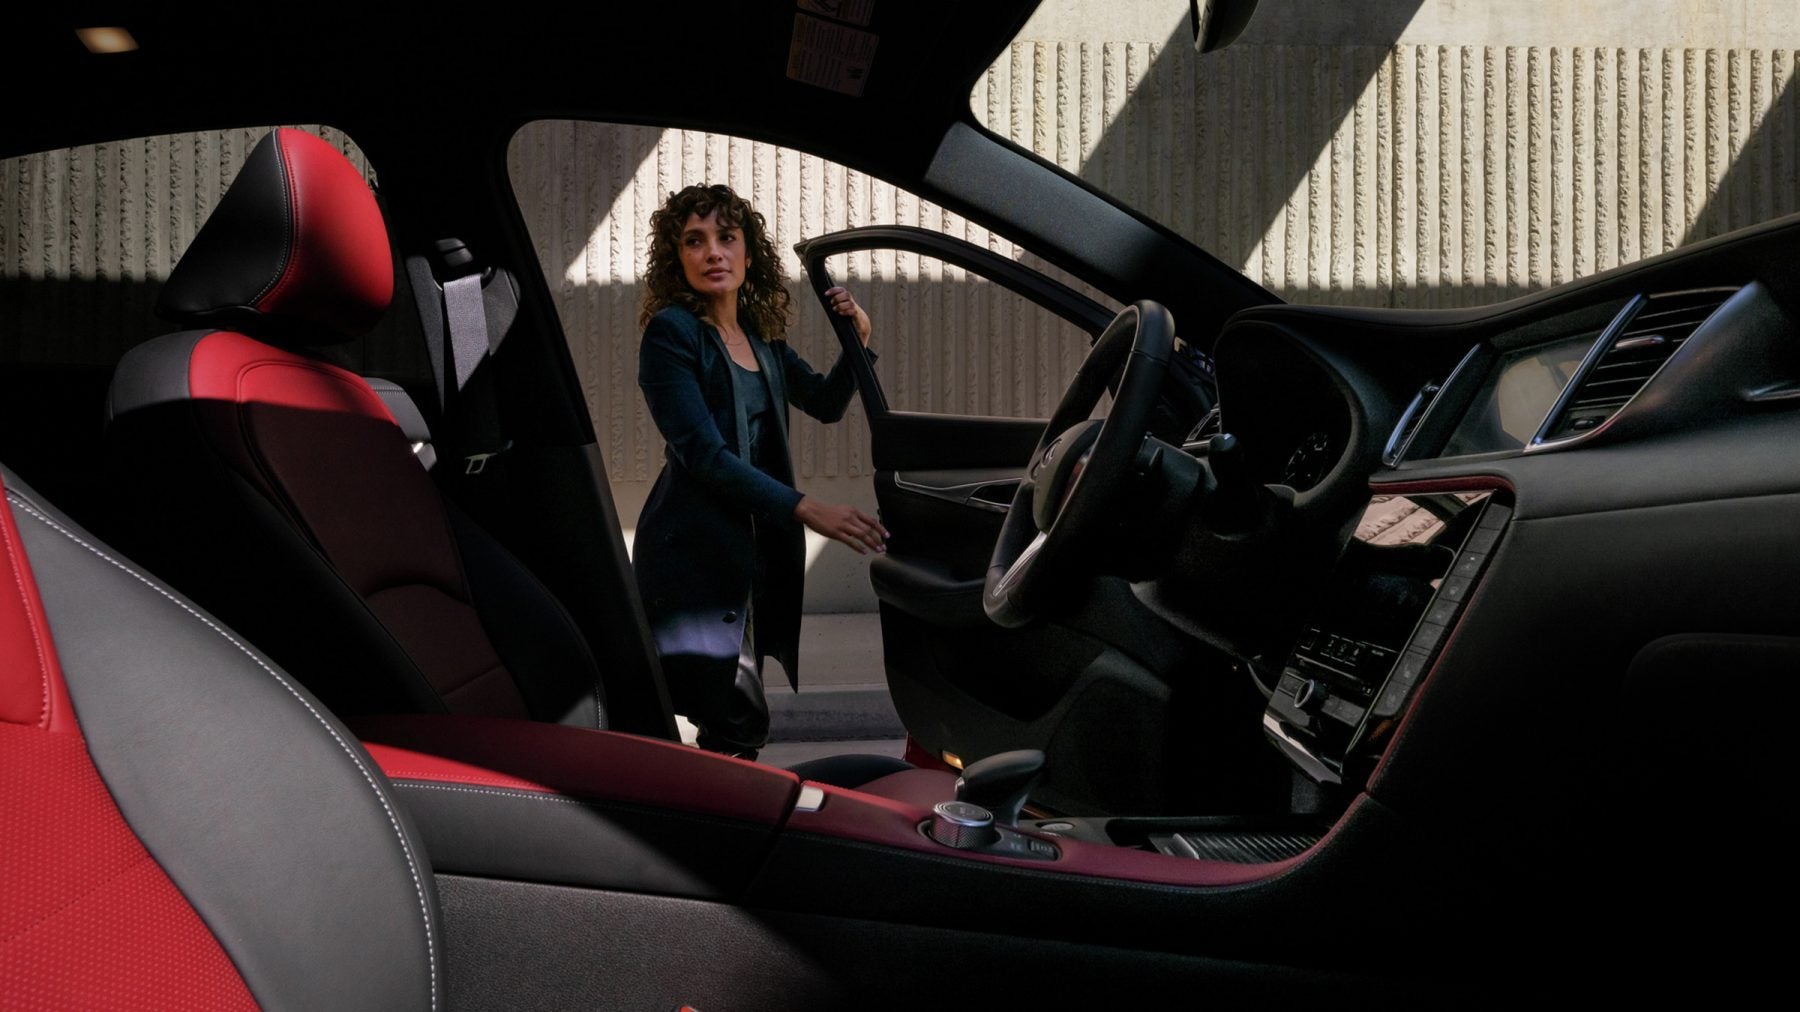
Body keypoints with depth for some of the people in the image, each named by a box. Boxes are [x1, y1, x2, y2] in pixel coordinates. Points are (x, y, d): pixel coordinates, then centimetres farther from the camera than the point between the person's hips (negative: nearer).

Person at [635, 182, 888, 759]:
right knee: (739, 722, -16)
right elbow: (703, 453, -18)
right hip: (693, 552, -7)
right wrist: (807, 510, -24)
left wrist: (857, 341, 6)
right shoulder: (672, 332, -9)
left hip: (761, 547, 7)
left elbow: (825, 403, 25)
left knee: (737, 728, 12)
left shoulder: (761, 335, 12)